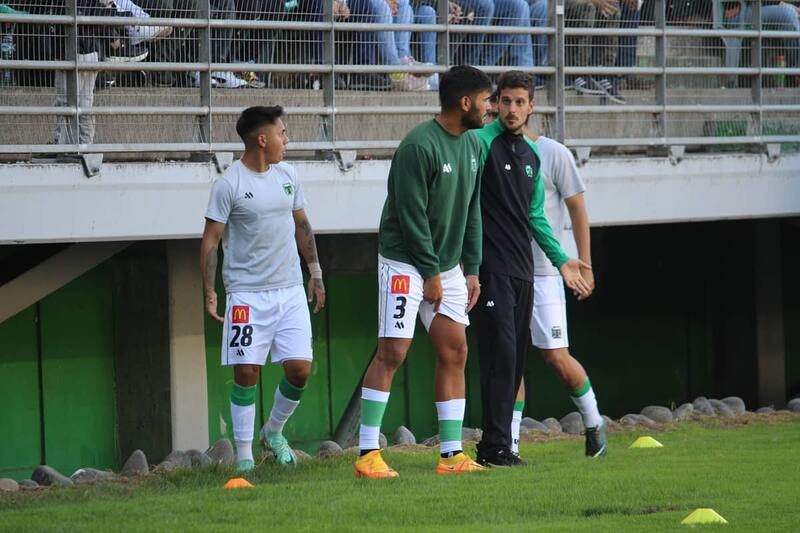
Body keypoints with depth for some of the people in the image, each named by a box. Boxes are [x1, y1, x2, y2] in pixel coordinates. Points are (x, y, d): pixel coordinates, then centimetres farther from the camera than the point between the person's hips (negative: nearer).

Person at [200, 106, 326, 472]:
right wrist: (209, 292, -13)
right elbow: (210, 240, -7)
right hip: (247, 294, -5)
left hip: (290, 290, 5)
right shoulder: (228, 185, -8)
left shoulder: (286, 175, 10)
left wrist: (316, 273, 20)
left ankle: (274, 431, 22)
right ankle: (244, 452, 5)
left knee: (300, 368, -2)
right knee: (246, 372, -5)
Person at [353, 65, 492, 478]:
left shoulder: (472, 146, 9)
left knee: (454, 353, 3)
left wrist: (471, 269, 9)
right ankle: (366, 455, -8)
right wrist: (430, 273, -15)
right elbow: (412, 215, -18)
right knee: (392, 352, -10)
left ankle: (451, 453, 6)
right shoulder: (419, 146, -18)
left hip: (446, 265, 8)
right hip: (405, 261, -8)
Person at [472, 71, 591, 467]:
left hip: (523, 271, 8)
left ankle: (493, 446, 13)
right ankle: (496, 446, -9)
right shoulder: (482, 143, -7)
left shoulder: (532, 155, 16)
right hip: (492, 269, -8)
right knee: (500, 355, -11)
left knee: (515, 360, 7)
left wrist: (560, 260, 23)